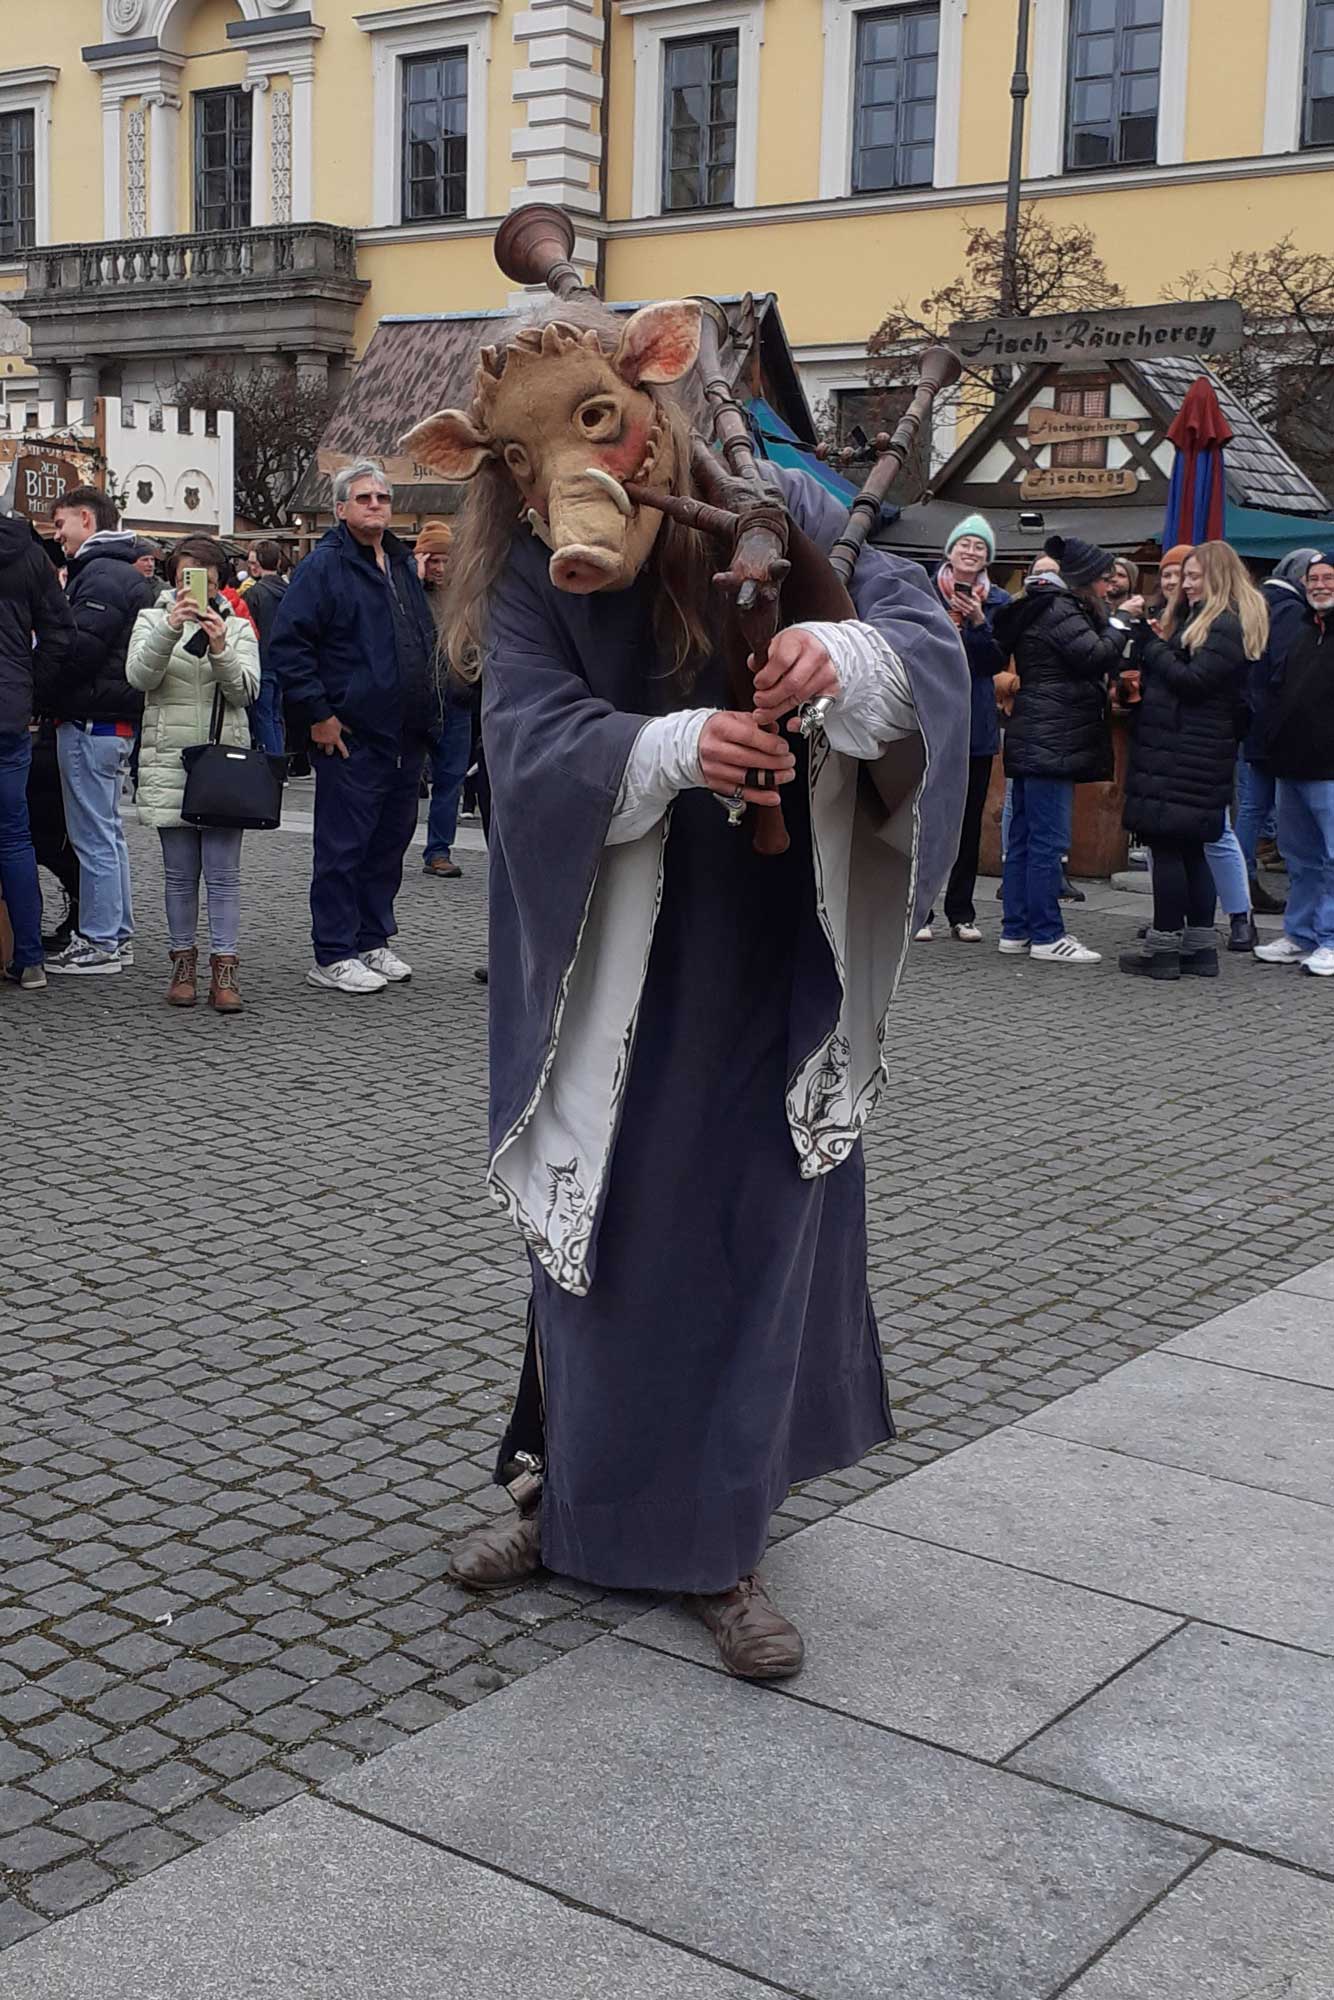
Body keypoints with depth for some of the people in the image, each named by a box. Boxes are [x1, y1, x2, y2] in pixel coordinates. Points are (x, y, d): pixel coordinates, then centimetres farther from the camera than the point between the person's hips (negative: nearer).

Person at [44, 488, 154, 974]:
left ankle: (99, 943, 1)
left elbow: (80, 650, -21)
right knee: (107, 832, 16)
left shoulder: (101, 577, -14)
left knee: (93, 835, -4)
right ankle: (117, 936, 23)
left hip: (91, 723, -10)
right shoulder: (126, 574, 18)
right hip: (114, 721, 10)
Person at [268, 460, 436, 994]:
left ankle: (372, 940, 24)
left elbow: (426, 639, 26)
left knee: (390, 842, 13)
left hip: (405, 738, 8)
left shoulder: (403, 565, 16)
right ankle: (332, 956, 3)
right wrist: (316, 715, -16)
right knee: (342, 847, -3)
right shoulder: (325, 565, -8)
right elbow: (286, 644, -14)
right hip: (351, 738, -8)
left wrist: (425, 709, 17)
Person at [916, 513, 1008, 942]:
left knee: (969, 821, 7)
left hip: (977, 725, 3)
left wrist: (978, 621, -14)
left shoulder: (998, 601, 8)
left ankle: (961, 912, 14)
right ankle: (919, 911, 4)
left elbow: (998, 661, -2)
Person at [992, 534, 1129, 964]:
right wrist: (1119, 623, -4)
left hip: (1033, 745, 11)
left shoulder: (1048, 609, 20)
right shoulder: (1060, 612, -12)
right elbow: (1097, 655, -19)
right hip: (1051, 744, -11)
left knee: (1024, 838, 11)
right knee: (1049, 841, -9)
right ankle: (1047, 936, -8)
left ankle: (1016, 930, 15)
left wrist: (1111, 622, 10)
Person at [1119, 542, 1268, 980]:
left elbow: (1193, 680, -18)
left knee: (1167, 843, -8)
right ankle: (1200, 947, 16)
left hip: (1186, 756, -10)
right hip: (1178, 748, 10)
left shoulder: (1228, 626, -11)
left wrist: (1151, 645, -11)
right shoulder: (1198, 619, 20)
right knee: (1188, 849, 11)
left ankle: (1163, 947, -5)